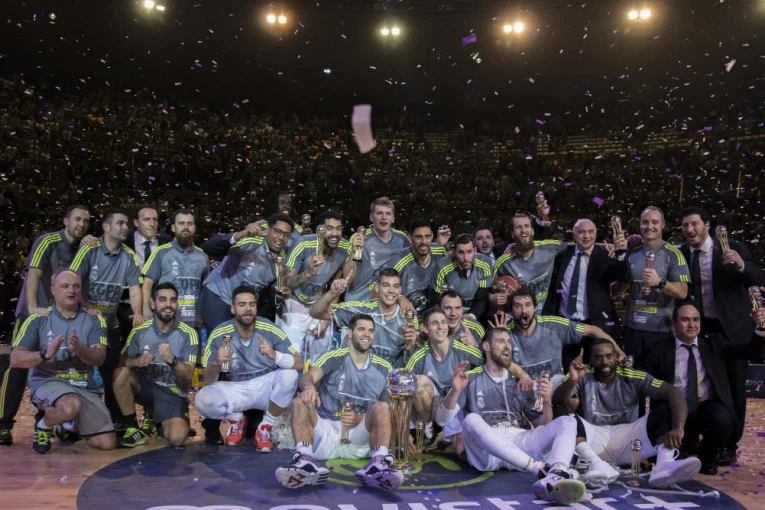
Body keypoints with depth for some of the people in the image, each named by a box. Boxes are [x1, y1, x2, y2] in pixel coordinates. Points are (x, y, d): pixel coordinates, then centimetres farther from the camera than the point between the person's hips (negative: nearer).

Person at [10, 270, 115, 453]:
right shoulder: (38, 319, 0)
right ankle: (43, 423, -1)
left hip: (85, 387, 3)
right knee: (71, 406, -39)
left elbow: (99, 358, -9)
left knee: (107, 443, -7)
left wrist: (79, 350, -30)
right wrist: (45, 354, -26)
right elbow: (16, 359, -7)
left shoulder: (94, 320, 4)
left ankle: (66, 426, 24)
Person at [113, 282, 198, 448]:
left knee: (176, 438, -26)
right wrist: (136, 362, -26)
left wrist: (172, 360, -34)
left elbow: (188, 375, -14)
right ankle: (133, 427, -10)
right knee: (121, 373, -27)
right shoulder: (140, 331, -3)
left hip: (173, 393, -2)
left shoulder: (188, 334, -10)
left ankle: (156, 420, 10)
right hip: (145, 386, 3)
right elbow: (121, 362, -3)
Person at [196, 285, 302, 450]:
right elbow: (208, 382, -7)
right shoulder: (218, 335, -12)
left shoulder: (270, 330, -15)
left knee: (289, 375, -31)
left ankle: (265, 428, -7)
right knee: (203, 399, -28)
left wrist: (275, 355, -35)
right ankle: (237, 420, 7)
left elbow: (299, 365, -14)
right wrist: (216, 363, -31)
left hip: (265, 387, 0)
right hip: (236, 389, 0)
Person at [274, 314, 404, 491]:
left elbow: (387, 410, 10)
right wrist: (308, 386, -39)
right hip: (326, 429, 0)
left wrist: (361, 418, -11)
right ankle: (305, 460, -46)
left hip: (359, 436, 1)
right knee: (299, 402, -24)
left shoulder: (384, 368, 11)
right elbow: (308, 377, -12)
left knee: (381, 407, -24)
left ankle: (379, 463, -45)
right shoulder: (333, 358, 5)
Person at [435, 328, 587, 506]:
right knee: (471, 420, -34)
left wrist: (547, 401, -1)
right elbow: (442, 420, 4)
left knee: (567, 422, -15)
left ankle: (556, 475, -48)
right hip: (486, 450, -3)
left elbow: (541, 426, 20)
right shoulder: (471, 379, 12)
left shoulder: (519, 382, 22)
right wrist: (455, 391, -15)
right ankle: (542, 469, -39)